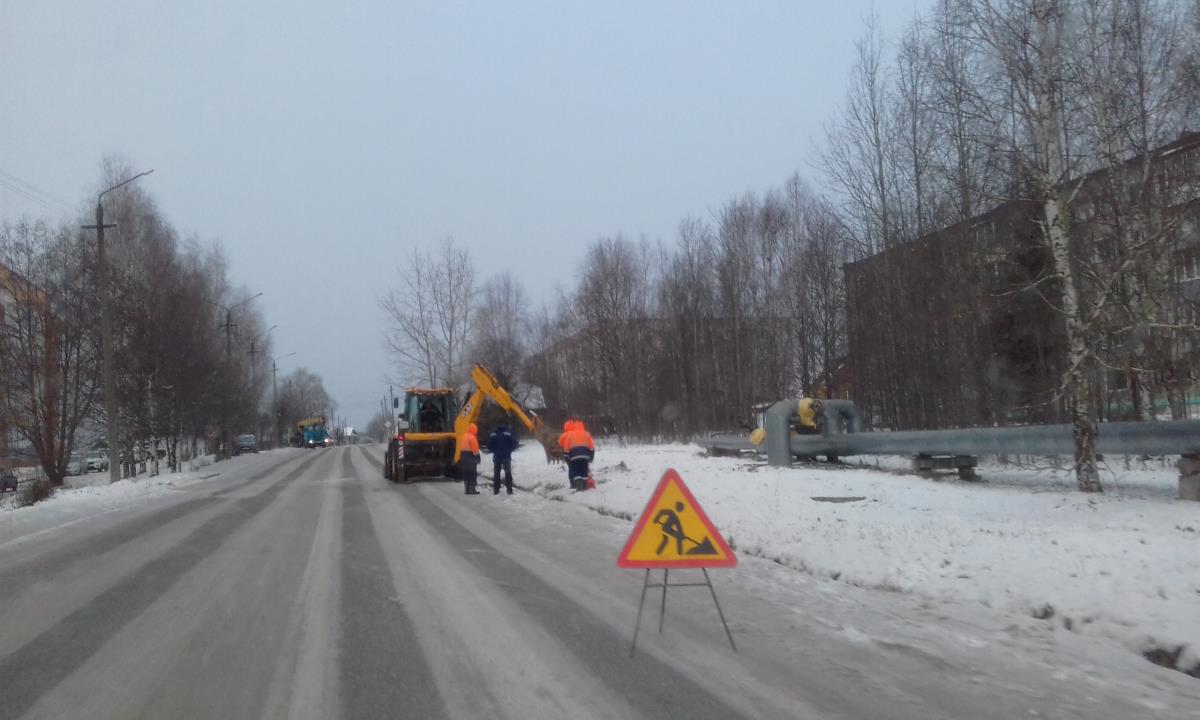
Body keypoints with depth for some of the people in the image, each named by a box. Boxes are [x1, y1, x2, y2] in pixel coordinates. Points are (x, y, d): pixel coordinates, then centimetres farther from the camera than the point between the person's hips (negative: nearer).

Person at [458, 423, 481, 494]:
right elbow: (475, 449, -17)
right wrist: (477, 457, -11)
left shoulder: (462, 436, 12)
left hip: (463, 456, 8)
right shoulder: (472, 437, -13)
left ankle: (467, 489, 13)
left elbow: (460, 448, 14)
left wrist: (460, 458, 16)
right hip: (471, 457, -8)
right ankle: (472, 489, -7)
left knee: (465, 474, 11)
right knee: (472, 474, -5)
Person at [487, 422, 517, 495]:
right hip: (506, 457, -2)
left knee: (496, 474, 10)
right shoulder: (509, 432, -11)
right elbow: (514, 444, -10)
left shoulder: (493, 434, -2)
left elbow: (489, 446, 1)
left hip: (496, 457, 2)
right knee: (508, 473, 6)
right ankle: (509, 490, 3)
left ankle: (495, 490, 10)